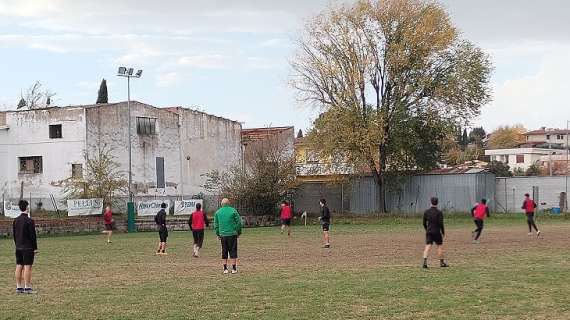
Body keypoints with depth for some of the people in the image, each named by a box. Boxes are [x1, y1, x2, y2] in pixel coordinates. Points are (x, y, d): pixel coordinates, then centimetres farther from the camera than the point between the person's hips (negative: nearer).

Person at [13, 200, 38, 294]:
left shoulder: (15, 221, 7)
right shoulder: (29, 221, -13)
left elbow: (14, 234, 13)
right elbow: (33, 235, -12)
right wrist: (35, 248, -6)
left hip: (18, 247, 7)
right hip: (28, 247, -7)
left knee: (19, 266, 9)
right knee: (27, 267, -5)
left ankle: (19, 287, 12)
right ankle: (27, 287, -6)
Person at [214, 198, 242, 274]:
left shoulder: (218, 212, 5)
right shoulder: (233, 211, -2)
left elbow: (216, 225, 7)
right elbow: (239, 222, -2)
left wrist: (218, 234, 15)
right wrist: (239, 232, 9)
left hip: (223, 235, 2)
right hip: (232, 234, -2)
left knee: (224, 252, 9)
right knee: (233, 251, 3)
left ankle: (225, 269, 7)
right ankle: (234, 269, 3)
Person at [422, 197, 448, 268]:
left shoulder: (426, 212, 4)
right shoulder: (439, 212, -8)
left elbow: (424, 223, 9)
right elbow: (441, 223, -12)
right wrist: (443, 232, -2)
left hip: (429, 232, 3)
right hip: (437, 232, -3)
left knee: (427, 247, -3)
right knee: (440, 246, 10)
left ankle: (425, 262, -17)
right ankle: (442, 262, 16)